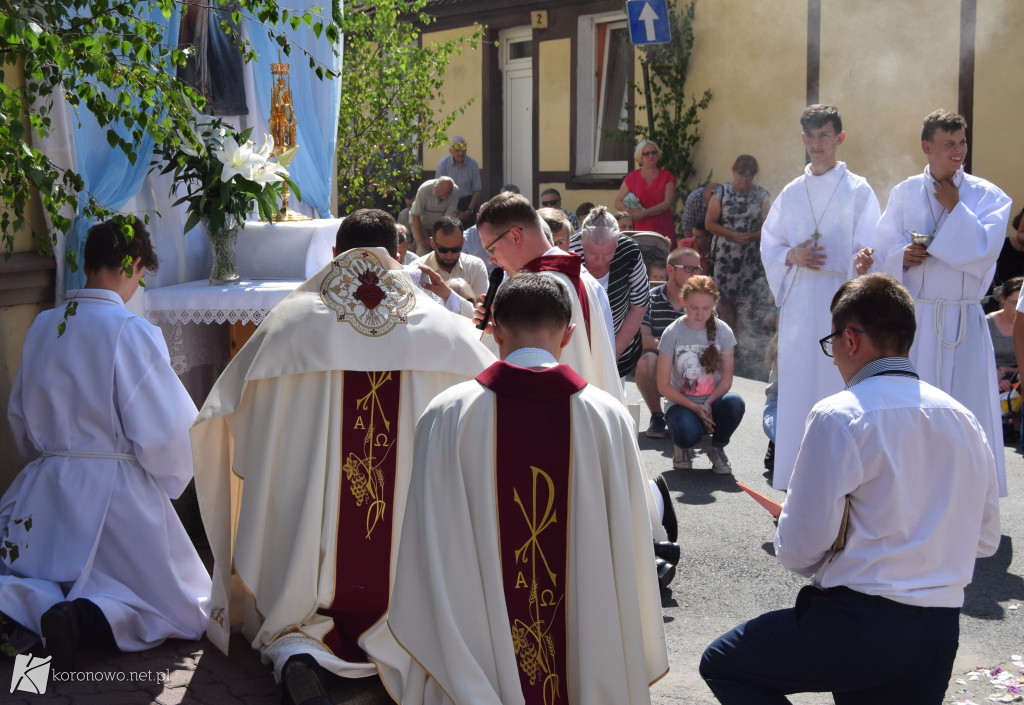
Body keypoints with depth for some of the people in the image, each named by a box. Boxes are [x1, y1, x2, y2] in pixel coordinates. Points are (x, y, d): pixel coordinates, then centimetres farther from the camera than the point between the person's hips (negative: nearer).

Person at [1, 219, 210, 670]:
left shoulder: (42, 327, 2)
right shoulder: (133, 333, -17)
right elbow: (162, 431, -17)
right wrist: (170, 482, 4)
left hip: (47, 486, 6)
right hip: (119, 494, -5)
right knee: (185, 607, 10)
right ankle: (88, 620, -19)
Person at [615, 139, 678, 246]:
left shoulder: (667, 176, 7)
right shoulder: (632, 177, 10)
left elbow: (668, 203, -4)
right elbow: (617, 202, 9)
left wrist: (643, 213, -12)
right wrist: (631, 213, -10)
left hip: (664, 230, -1)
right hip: (641, 228, 1)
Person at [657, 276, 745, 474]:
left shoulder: (723, 331, -1)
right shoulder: (672, 333, -8)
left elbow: (726, 380, -1)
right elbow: (663, 385, -8)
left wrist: (708, 404, -19)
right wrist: (695, 408, -18)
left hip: (713, 402, 2)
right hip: (681, 403, -2)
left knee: (735, 402, -32)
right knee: (689, 433, -35)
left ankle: (717, 448, -2)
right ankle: (682, 449, 6)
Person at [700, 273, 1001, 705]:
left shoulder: (839, 416, -13)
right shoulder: (964, 420, 7)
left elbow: (799, 549, -13)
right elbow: (986, 540, 15)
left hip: (861, 627, -7)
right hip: (942, 635, 7)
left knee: (721, 665, 8)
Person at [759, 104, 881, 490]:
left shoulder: (858, 191, 2)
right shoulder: (791, 193, 14)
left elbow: (870, 245, -7)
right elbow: (768, 246, 15)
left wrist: (864, 259, -31)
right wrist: (791, 256, -6)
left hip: (841, 300, -4)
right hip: (798, 301, 4)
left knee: (839, 384, -6)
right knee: (797, 384, 5)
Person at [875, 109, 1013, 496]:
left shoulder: (988, 196, 0)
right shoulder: (903, 194, 6)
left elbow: (982, 255, -11)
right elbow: (884, 253, 8)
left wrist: (954, 207, -10)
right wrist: (903, 256, -13)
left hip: (964, 319, -1)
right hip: (915, 316, 1)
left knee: (967, 409, -1)